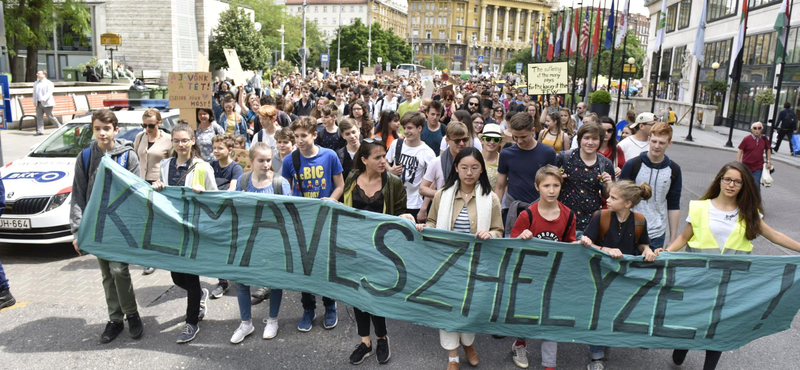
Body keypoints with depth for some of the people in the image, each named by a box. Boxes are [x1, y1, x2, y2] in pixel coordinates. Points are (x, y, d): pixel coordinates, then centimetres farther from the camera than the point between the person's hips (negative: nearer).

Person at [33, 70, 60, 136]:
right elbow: (34, 93, 24)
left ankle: (60, 127, 12)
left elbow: (49, 92, -15)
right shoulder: (36, 83, 19)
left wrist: (44, 99, -28)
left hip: (47, 103, -6)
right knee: (39, 117, -1)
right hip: (38, 103, 7)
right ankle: (40, 131, -2)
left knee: (50, 117, -3)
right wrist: (34, 101, 12)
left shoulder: (49, 83, -3)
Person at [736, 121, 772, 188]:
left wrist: (769, 161, 10)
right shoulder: (747, 139, -9)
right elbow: (740, 151, -5)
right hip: (746, 166, -1)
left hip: (758, 167, 1)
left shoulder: (764, 139, 0)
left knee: (756, 185, -5)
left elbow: (768, 149, 16)